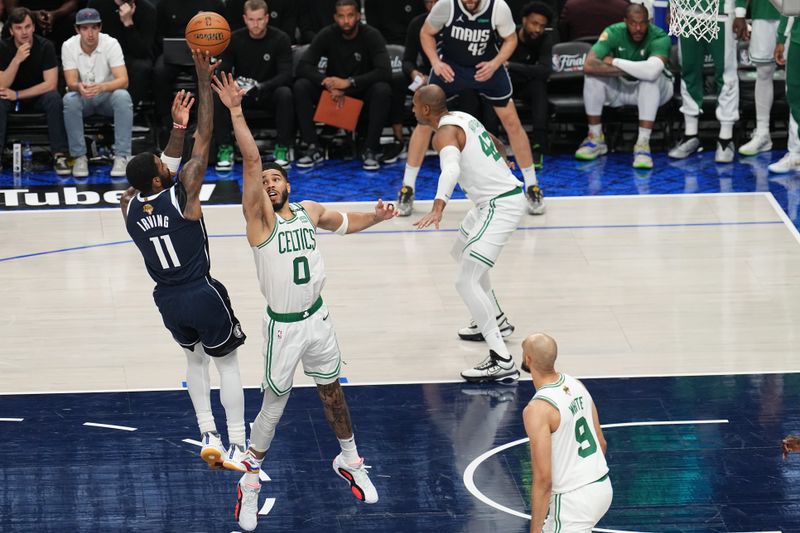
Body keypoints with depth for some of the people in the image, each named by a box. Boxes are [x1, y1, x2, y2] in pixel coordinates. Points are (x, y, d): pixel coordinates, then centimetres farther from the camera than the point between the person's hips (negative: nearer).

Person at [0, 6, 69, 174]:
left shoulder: (45, 47, -16)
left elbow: (51, 84, -20)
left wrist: (18, 95, -23)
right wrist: (17, 60, -34)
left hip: (39, 97, -1)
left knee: (54, 98, -33)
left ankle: (59, 156, -31)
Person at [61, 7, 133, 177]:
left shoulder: (111, 44, -16)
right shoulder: (68, 46, -12)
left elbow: (123, 80, -24)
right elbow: (71, 82, -17)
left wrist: (102, 87, -45)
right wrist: (79, 87, -43)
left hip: (107, 95, -1)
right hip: (83, 98, 1)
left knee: (122, 96, -34)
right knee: (69, 99, -33)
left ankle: (122, 157, -30)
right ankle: (79, 157, -23)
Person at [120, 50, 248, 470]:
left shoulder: (129, 206, -6)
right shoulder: (182, 195, -20)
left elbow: (166, 168, 13)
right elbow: (204, 139, -18)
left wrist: (177, 126, 12)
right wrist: (204, 79, -16)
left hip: (167, 301, 5)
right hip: (202, 294, -5)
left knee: (195, 357, 28)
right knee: (227, 362, 14)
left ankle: (208, 436, 22)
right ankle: (238, 444, 12)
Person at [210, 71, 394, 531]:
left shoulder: (309, 212, 3)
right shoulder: (259, 216, -13)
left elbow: (344, 224, 22)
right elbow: (251, 160, -25)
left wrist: (377, 218, 2)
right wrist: (236, 111, -35)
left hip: (317, 317, 5)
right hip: (283, 326, -5)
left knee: (332, 392, 19)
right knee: (275, 404, 1)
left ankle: (350, 461, 39)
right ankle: (250, 481, 17)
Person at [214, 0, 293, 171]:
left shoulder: (280, 39, -10)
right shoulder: (235, 39, -4)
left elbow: (286, 74, -17)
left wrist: (262, 86, -36)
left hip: (269, 93, -1)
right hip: (241, 94, 1)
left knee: (285, 94, -35)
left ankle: (282, 149, -23)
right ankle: (225, 149, -21)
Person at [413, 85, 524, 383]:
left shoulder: (445, 132, -17)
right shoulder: (462, 118, 12)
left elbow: (451, 169, -38)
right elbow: (496, 143, 33)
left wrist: (438, 208, -54)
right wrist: (502, 162, 57)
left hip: (500, 206, -11)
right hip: (505, 195, 11)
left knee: (466, 281, -15)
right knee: (462, 253, 33)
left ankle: (502, 362, -20)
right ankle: (496, 321, 46)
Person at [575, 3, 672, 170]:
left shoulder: (660, 38, -27)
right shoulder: (614, 33, -19)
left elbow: (651, 71, -47)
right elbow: (588, 65, -33)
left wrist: (614, 62, -33)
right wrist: (629, 70, -35)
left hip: (653, 91, -3)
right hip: (620, 88, 3)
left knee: (650, 76, -36)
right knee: (593, 74, -24)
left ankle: (643, 143, -33)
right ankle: (596, 138, -10)